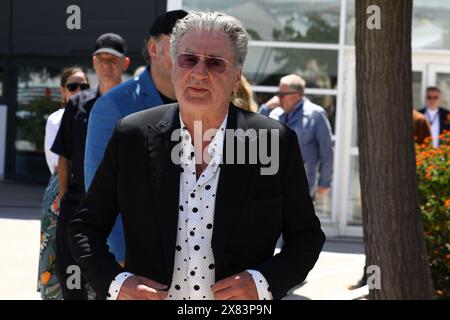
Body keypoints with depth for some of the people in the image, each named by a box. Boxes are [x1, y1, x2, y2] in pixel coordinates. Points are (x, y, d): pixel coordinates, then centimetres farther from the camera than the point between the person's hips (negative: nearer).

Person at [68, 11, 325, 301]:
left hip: (240, 302, -1)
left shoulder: (278, 143, -8)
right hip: (149, 294, 1)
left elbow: (307, 235, 0)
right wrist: (115, 282, -14)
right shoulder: (131, 136, -5)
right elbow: (86, 226, 1)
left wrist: (263, 283, -15)